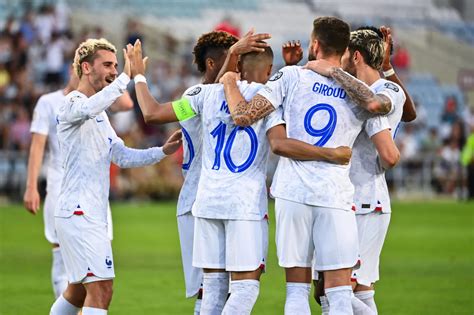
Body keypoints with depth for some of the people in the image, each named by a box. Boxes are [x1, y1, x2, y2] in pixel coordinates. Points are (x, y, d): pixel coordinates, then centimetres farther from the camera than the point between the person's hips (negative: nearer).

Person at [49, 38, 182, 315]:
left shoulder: (100, 115, 20)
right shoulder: (73, 103, -11)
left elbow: (123, 157, 19)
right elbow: (88, 109, -37)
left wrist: (163, 151, 5)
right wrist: (127, 77, -41)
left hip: (92, 214, 10)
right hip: (80, 212, -10)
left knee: (78, 292, 17)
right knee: (101, 290, -16)